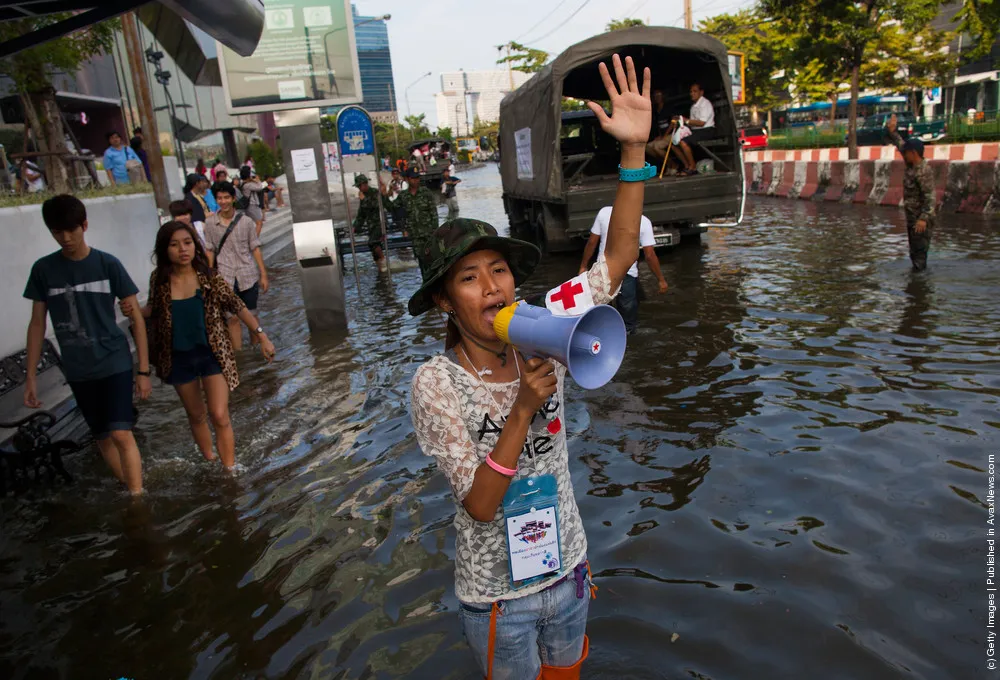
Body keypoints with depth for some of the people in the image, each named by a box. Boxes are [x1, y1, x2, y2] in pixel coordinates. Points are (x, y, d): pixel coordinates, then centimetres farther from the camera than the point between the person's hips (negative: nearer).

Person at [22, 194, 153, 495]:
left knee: (121, 434, -13)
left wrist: (144, 369, -5)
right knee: (102, 437, 12)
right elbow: (37, 323, 7)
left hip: (115, 362, -3)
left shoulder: (108, 264, -7)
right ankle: (133, 489, 29)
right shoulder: (43, 269, 0)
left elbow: (136, 317, -3)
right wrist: (31, 376, 4)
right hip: (78, 371, 3)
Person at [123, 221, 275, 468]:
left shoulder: (208, 276, -13)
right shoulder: (159, 279, -8)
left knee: (219, 416, -6)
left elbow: (237, 306, -8)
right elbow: (155, 311, 9)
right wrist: (134, 311, -11)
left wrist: (262, 336, -10)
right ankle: (210, 463, 37)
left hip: (212, 354, -2)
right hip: (178, 357, 2)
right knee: (196, 416, 18)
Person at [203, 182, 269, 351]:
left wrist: (263, 275, 0)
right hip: (226, 277, 0)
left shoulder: (246, 221, -2)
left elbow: (255, 248, 1)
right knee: (233, 318, 2)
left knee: (251, 315, 10)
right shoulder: (210, 223, 0)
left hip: (248, 275, 0)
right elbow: (209, 251, 6)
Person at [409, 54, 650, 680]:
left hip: (568, 571, 4)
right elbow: (479, 505, -23)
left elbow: (618, 258, -14)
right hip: (498, 596, -4)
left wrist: (634, 149, -23)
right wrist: (522, 409, -34)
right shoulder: (436, 384, -21)